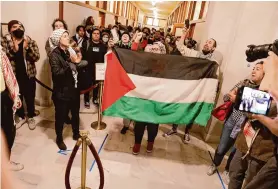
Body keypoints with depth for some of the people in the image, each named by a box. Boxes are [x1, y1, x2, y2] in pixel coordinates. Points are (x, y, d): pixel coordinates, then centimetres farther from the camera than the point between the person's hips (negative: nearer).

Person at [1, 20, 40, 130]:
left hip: (28, 75, -1)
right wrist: (13, 49, -26)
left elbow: (36, 57, -11)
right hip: (13, 76, 1)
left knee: (30, 98, 8)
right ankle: (21, 117, 34)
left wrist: (27, 47, -25)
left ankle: (31, 118, 29)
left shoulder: (30, 41, -1)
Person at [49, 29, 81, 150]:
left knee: (75, 113, 17)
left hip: (74, 89, 6)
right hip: (62, 91, -6)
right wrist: (71, 63, -26)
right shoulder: (54, 55, -11)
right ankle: (59, 138, 29)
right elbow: (57, 73, -23)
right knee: (61, 116, 7)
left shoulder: (70, 51, 8)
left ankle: (76, 134, 38)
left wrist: (78, 62, -5)